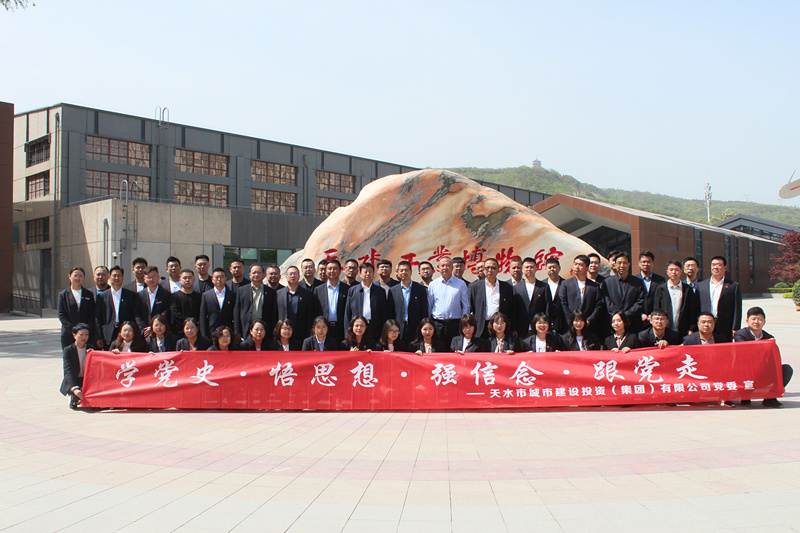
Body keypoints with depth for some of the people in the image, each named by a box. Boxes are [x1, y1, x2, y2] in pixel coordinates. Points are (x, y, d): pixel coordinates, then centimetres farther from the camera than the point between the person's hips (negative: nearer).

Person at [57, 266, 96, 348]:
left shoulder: (89, 294, 12)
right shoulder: (63, 294, 9)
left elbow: (92, 314, 7)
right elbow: (61, 315, 1)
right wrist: (73, 329, -10)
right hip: (68, 335, -1)